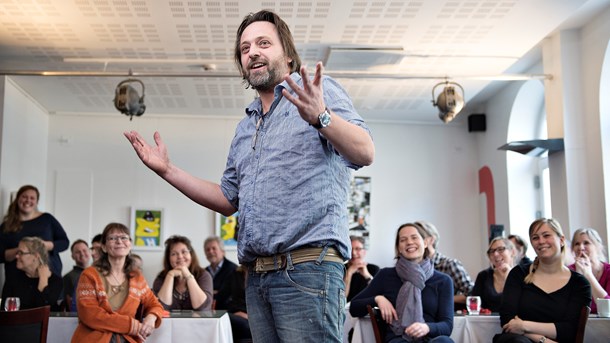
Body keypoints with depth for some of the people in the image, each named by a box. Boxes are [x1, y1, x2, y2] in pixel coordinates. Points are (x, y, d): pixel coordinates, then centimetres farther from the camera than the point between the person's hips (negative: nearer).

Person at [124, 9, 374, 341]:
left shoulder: (319, 90, 2)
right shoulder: (244, 128, 23)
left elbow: (364, 153, -13)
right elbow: (228, 199, 24)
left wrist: (321, 116, -31)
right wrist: (167, 170, 18)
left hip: (307, 267, -7)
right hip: (257, 276, 7)